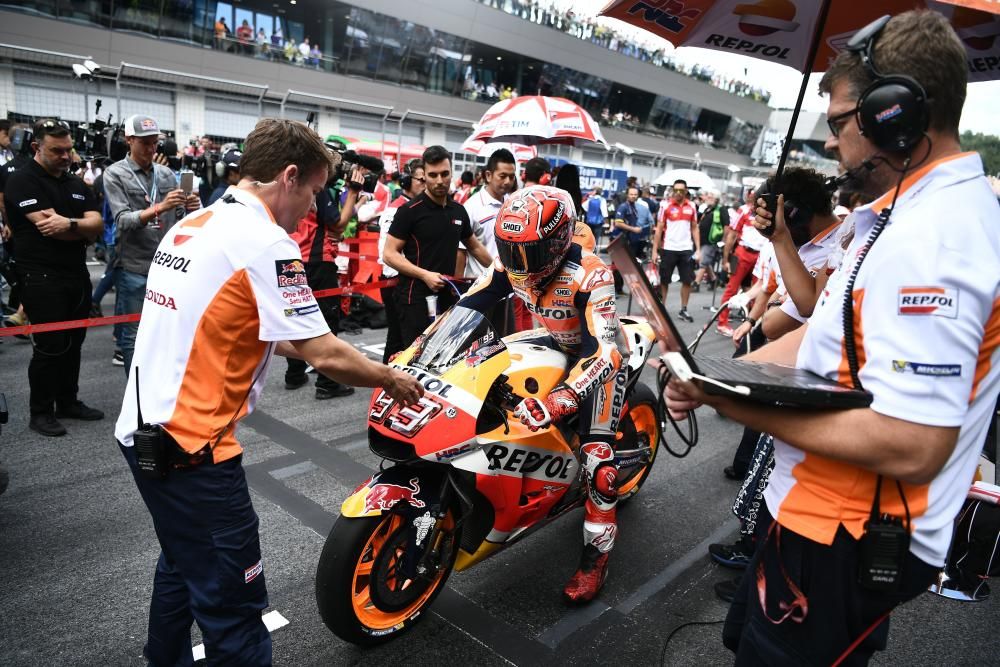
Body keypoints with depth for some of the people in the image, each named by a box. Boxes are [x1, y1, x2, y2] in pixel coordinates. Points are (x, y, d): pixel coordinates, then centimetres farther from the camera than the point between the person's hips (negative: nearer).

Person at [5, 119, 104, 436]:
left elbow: (97, 223, 1)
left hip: (77, 274, 7)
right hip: (42, 279, -6)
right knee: (49, 346, -3)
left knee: (73, 343, 13)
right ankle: (40, 413, 10)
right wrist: (83, 229, -5)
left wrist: (69, 224, -17)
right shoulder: (22, 181, -8)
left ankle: (68, 402, 26)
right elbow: (48, 227, -18)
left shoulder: (77, 183, 13)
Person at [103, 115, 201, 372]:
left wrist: (190, 208, -13)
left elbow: (179, 219, 10)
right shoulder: (115, 174, -2)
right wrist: (159, 207, -27)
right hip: (134, 268, -4)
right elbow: (123, 221, -13)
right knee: (134, 335, 4)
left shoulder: (166, 174, 9)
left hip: (167, 265, 4)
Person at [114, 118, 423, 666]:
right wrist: (389, 379, -3)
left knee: (183, 566, 28)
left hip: (143, 431, 10)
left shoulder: (190, 226, 10)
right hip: (190, 446, -10)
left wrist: (298, 344, 20)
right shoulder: (265, 242, -18)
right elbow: (325, 357, -19)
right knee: (233, 603, 4)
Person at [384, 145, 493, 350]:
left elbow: (474, 246, 26)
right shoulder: (410, 211, -6)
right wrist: (425, 274, -18)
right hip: (416, 297, -5)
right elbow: (389, 254, -9)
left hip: (447, 296, 6)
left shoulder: (458, 211, 12)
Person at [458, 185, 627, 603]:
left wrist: (559, 399, -56)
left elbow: (603, 352, -42)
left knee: (597, 457, -14)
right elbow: (467, 307, -10)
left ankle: (596, 553, 4)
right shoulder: (510, 263, -15)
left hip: (598, 353, -7)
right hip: (554, 344, 7)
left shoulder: (589, 275, -34)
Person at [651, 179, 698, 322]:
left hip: (686, 249, 3)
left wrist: (698, 249, 4)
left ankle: (683, 310, 16)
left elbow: (694, 228, 11)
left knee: (688, 281, 4)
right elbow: (659, 229, -1)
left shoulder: (691, 207, 6)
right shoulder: (666, 206, -2)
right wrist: (655, 250, -5)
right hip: (668, 249, -2)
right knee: (664, 280, 7)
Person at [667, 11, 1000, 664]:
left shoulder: (930, 238, -27)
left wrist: (745, 405, -24)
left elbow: (911, 447, -32)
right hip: (822, 512, 10)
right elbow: (826, 333, 9)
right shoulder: (923, 210, 8)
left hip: (845, 541, -10)